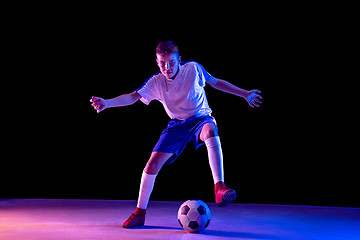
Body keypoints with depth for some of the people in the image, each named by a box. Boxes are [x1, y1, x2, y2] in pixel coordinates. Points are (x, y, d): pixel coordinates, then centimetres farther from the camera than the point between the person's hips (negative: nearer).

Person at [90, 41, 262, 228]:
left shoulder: (193, 68, -11)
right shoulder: (156, 82, -9)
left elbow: (216, 82, 2)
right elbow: (133, 97, -17)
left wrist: (244, 94, 5)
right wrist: (107, 103, -34)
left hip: (201, 118, -2)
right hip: (177, 124, 2)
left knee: (211, 132, -41)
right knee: (153, 164, -9)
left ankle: (219, 188, -46)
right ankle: (140, 213, 9)